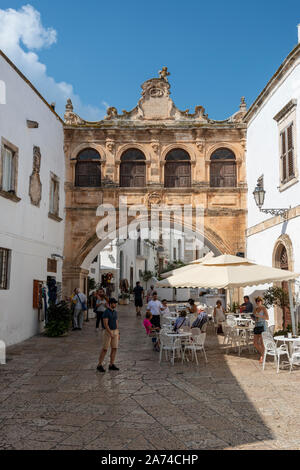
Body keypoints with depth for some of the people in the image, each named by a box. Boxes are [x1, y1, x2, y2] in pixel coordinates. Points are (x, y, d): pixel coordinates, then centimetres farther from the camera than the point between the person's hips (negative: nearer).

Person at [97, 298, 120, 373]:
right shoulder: (106, 312, -15)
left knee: (114, 348, 3)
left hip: (115, 331, 7)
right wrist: (110, 334, -24)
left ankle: (112, 365, 10)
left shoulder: (115, 312, 10)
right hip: (107, 332, -7)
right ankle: (100, 365, 4)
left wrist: (118, 333, 12)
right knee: (105, 349, -5)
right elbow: (105, 324, -20)